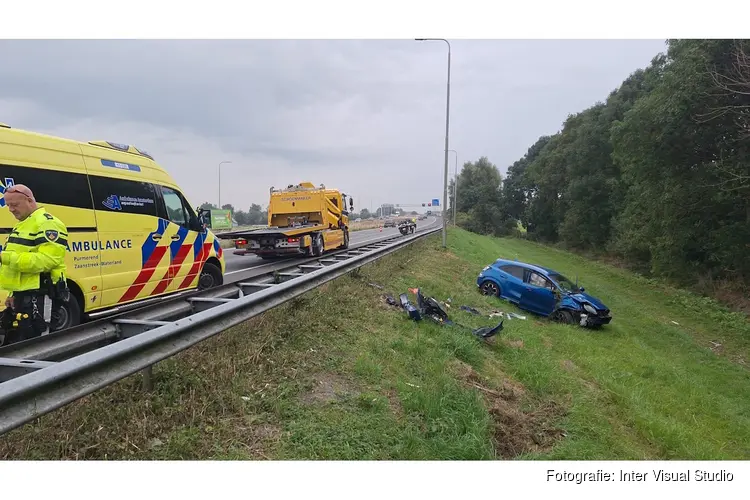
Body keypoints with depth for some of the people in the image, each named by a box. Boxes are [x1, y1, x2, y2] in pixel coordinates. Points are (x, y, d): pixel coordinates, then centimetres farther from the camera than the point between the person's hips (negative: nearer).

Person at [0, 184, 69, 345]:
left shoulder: (47, 224, -12)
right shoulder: (22, 225, 22)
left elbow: (47, 260, -25)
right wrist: (13, 293, 19)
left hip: (38, 298, -11)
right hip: (21, 296, 11)